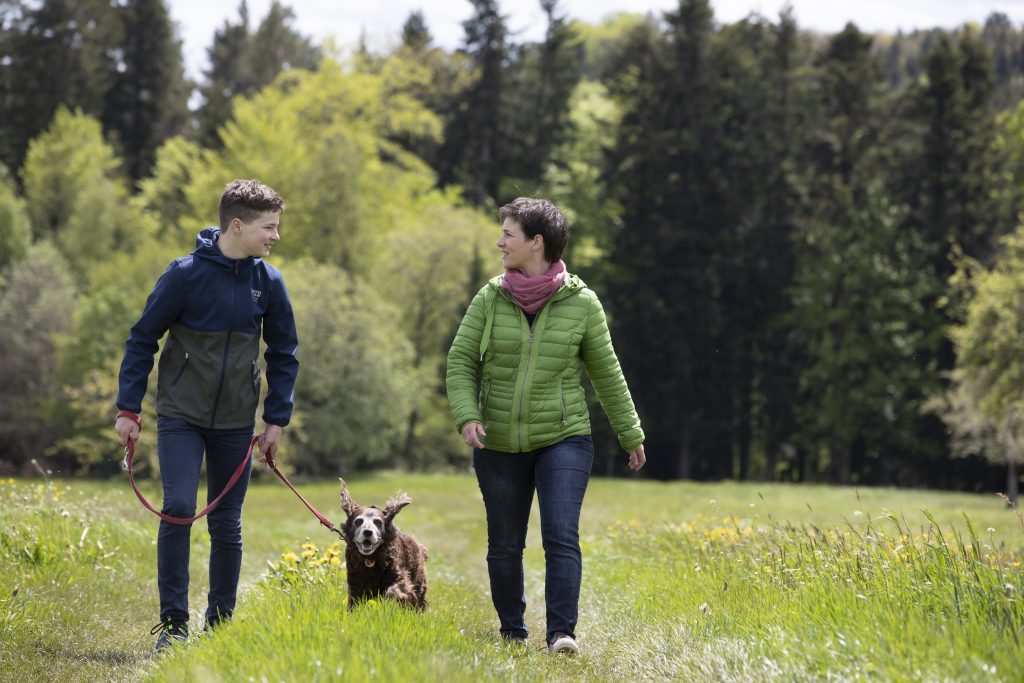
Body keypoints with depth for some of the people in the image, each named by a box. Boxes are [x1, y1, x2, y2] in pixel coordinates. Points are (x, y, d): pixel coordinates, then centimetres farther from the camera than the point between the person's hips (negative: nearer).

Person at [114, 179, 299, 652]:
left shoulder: (268, 282, -2)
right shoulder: (185, 274, -12)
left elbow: (283, 354, 9)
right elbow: (143, 339, -4)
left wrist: (277, 419, 5)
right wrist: (128, 409, -6)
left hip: (236, 424, 3)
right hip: (181, 416, -3)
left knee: (227, 525, 7)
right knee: (178, 509, -14)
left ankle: (221, 622, 19)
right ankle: (173, 623, -5)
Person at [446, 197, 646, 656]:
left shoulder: (581, 302, -5)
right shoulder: (490, 299, -2)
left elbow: (606, 372, 5)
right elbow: (460, 362, 1)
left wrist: (630, 433, 9)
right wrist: (467, 416, -16)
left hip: (563, 440, -2)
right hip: (499, 446, 2)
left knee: (561, 537, -15)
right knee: (505, 545, 10)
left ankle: (561, 633, -15)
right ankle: (511, 633, 26)